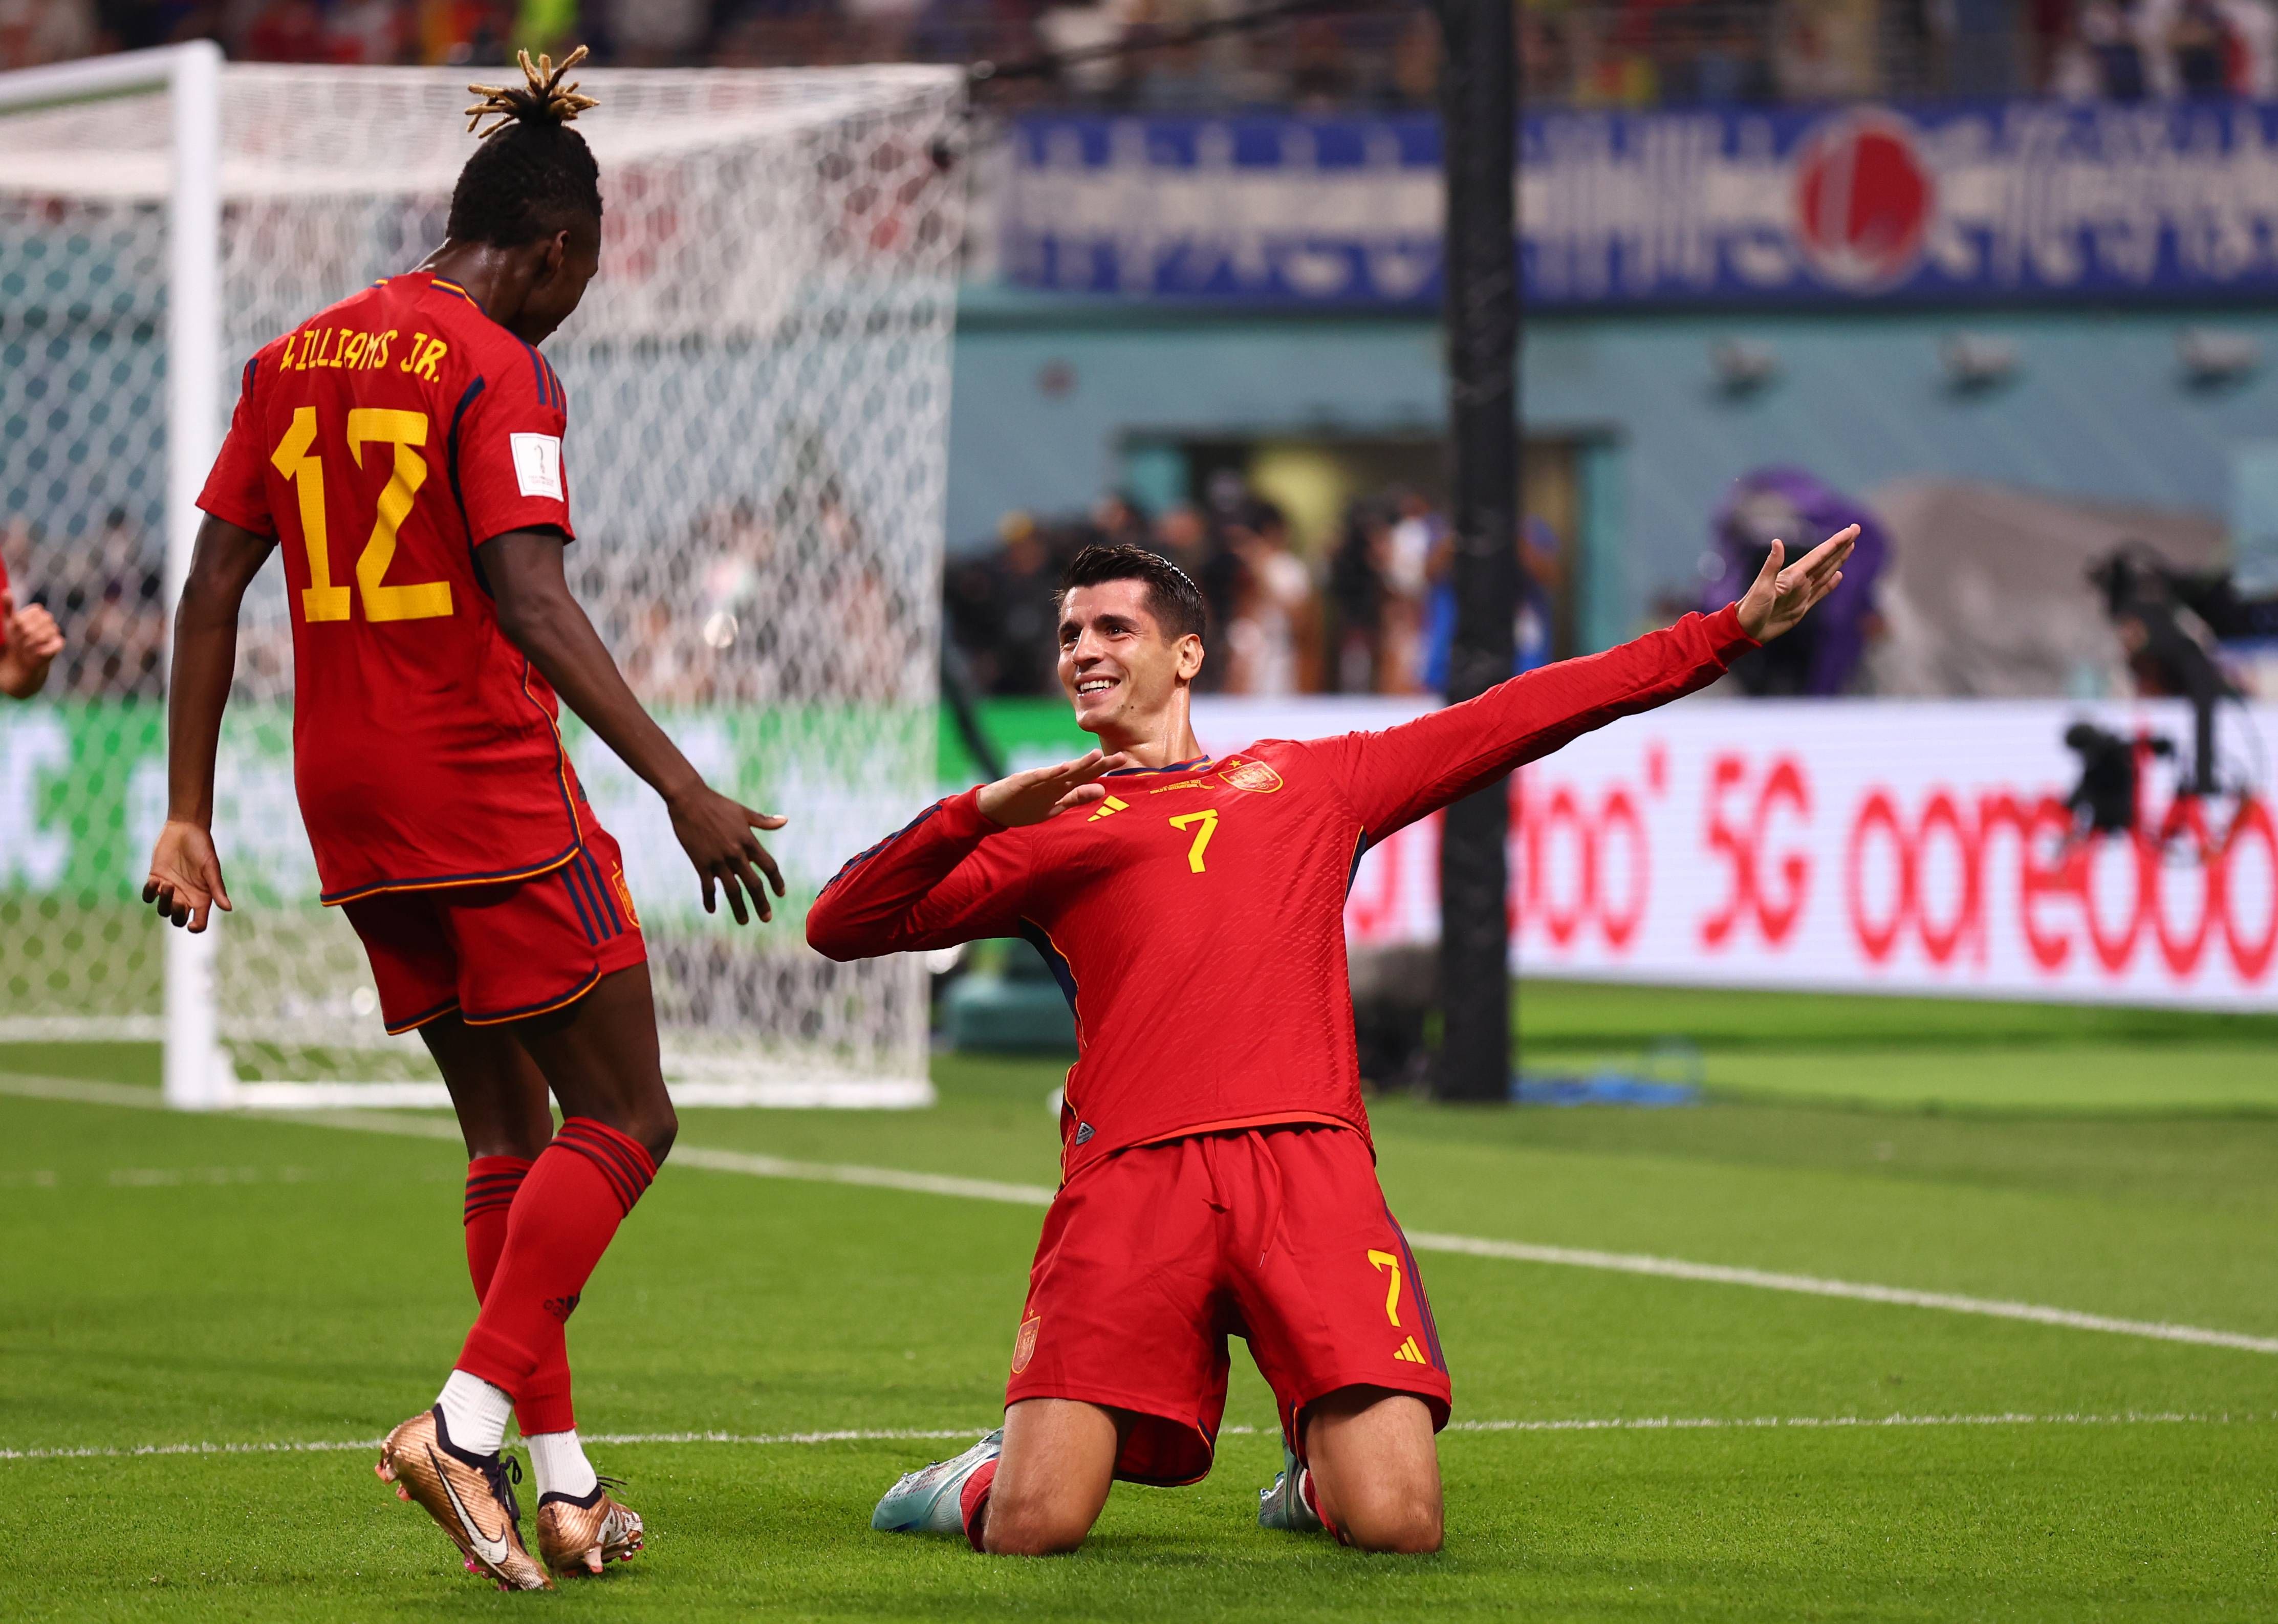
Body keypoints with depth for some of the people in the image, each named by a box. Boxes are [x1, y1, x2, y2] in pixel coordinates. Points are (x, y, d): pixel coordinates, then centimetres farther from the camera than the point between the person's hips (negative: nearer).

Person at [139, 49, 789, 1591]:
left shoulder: (294, 360, 12)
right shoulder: (499, 371, -10)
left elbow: (211, 591, 11)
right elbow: (531, 606, -20)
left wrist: (188, 815, 14)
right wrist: (684, 789, -22)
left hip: (354, 816, 8)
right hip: (490, 797, -7)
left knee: (512, 1135, 15)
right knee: (624, 1121, 0)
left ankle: (565, 1488, 11)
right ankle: (468, 1419, -15)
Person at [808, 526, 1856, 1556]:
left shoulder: (1311, 780, 27)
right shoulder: (1043, 832, 23)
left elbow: (1528, 714, 27)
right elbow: (841, 928, 14)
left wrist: (1734, 629, 25)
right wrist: (983, 811, 0)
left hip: (1309, 1167, 1)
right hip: (1129, 1178, -1)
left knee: (1398, 1527, -15)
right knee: (1031, 1532, -16)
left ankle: (1321, 1472, 20)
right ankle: (992, 1475, 20)